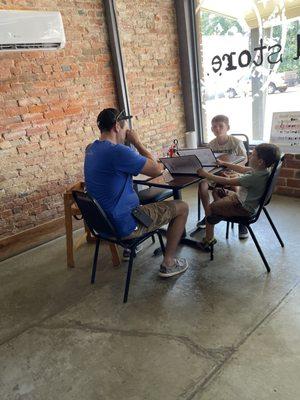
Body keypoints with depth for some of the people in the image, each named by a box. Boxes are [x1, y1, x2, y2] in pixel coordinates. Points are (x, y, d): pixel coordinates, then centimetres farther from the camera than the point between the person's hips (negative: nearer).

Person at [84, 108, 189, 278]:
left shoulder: (91, 149, 5)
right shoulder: (119, 151, -25)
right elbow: (157, 170, -15)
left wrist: (131, 143, 8)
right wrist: (137, 142, -8)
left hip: (103, 222, 9)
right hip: (123, 225, -9)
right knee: (182, 207, 4)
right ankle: (168, 263, 12)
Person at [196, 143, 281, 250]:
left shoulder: (254, 177, -34)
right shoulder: (260, 170, -7)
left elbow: (227, 181, -30)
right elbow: (242, 169, 11)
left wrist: (206, 174, -23)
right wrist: (223, 163, 14)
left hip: (243, 208, -9)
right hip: (241, 198, 9)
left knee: (210, 208, -1)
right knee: (216, 191, 17)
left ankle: (209, 239, 11)